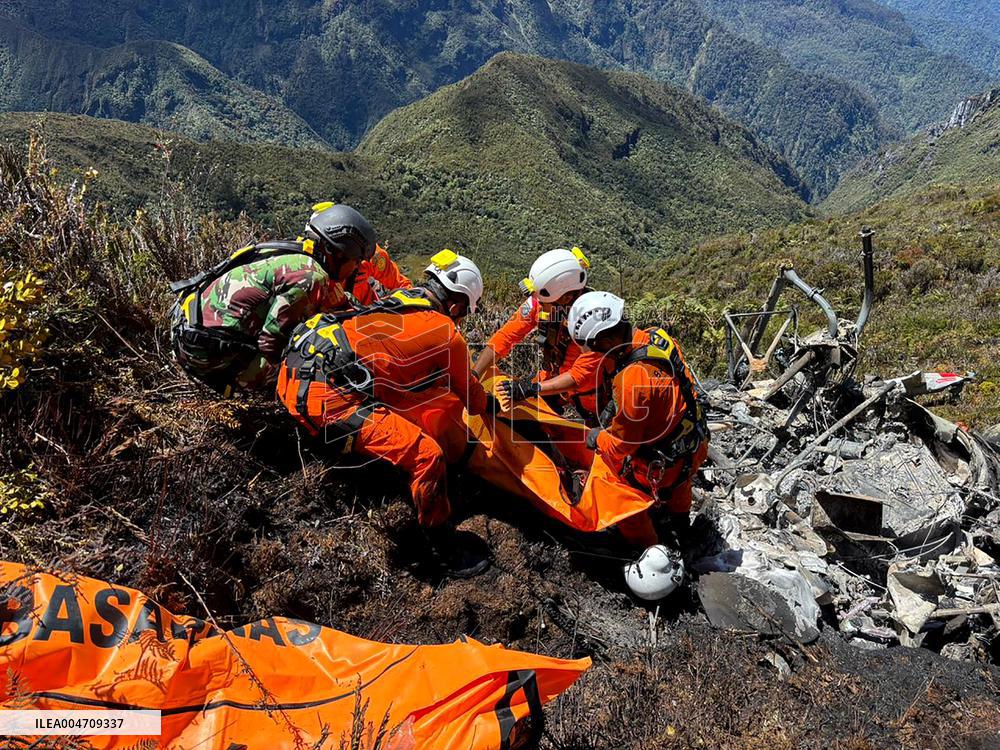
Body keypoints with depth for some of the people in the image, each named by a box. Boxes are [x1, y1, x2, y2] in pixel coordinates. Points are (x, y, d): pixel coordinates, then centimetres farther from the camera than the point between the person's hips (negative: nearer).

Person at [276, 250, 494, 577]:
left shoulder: (399, 300, 22)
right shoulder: (447, 334, 1)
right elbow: (471, 393, 18)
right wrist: (490, 405, 42)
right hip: (323, 396, -9)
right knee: (427, 454, -11)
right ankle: (442, 547, 5)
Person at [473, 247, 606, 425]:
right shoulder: (539, 300, -23)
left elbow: (580, 376, -34)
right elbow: (505, 337, -20)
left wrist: (532, 389, -42)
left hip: (588, 386, -3)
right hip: (554, 378, 4)